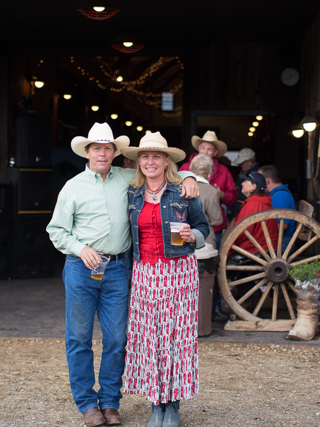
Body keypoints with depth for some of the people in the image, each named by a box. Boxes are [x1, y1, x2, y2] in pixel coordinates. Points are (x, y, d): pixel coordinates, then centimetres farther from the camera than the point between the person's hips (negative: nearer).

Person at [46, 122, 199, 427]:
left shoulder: (127, 179, 9)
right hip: (81, 268, -1)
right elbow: (57, 230, 6)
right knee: (79, 338, 3)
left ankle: (110, 402, 19)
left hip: (116, 270, 1)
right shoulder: (73, 187, 5)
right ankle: (87, 403, 17)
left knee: (116, 339, 4)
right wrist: (81, 248, -11)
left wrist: (188, 178, -4)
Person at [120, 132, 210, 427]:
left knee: (177, 334, -1)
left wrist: (191, 236, -13)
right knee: (147, 336, 2)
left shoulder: (184, 192, 0)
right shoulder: (132, 195, 9)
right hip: (145, 273, 3)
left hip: (178, 270, -2)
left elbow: (203, 228, 8)